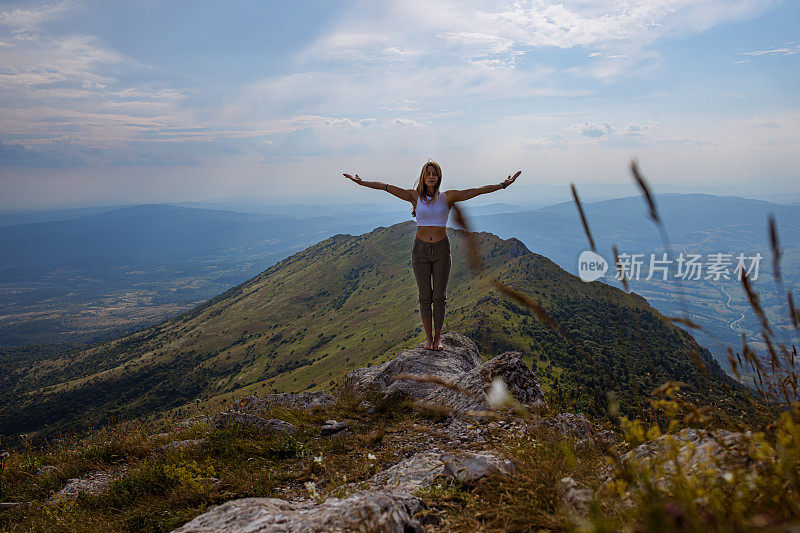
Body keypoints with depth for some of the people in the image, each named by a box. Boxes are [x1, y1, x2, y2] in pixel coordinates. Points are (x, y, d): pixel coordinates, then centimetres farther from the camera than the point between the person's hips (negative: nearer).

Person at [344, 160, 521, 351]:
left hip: (441, 250, 0)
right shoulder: (415, 196, 2)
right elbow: (387, 187, -2)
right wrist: (361, 182, -6)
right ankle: (428, 337, 18)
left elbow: (476, 191, -4)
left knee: (439, 297, 4)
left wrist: (502, 185, -10)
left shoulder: (447, 197, 1)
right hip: (420, 250, 0)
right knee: (425, 296, 4)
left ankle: (437, 337, 19)